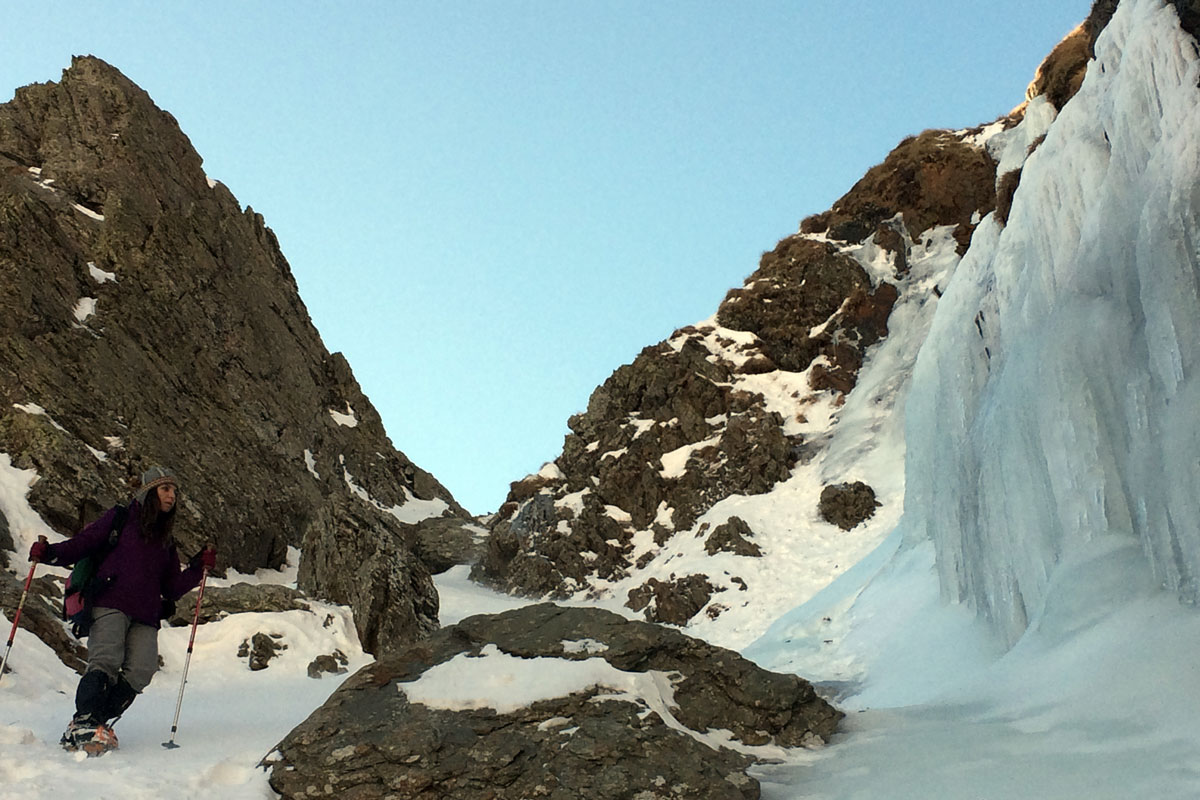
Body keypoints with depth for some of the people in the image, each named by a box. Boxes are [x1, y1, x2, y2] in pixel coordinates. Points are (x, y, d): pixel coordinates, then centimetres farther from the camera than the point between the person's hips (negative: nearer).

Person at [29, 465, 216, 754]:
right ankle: (82, 724, -19)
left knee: (140, 671, -16)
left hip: (145, 616, 4)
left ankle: (98, 725, -8)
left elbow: (172, 590, 22)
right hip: (110, 604, -4)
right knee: (106, 661, -23)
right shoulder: (121, 519, 14)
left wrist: (198, 568, 9)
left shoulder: (166, 542, 27)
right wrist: (50, 553, -12)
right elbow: (83, 543, 5)